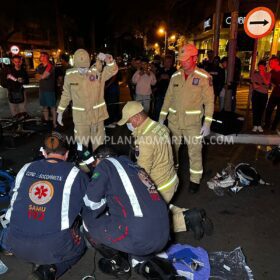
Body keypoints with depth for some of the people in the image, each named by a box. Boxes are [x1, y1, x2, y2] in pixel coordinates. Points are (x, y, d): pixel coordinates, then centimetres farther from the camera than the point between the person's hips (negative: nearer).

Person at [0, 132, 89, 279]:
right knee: (78, 246, 26)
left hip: (16, 244, 6)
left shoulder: (26, 168, 7)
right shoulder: (75, 174, -3)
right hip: (53, 246, -5)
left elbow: (14, 200, 20)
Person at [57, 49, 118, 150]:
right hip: (80, 116, 0)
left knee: (98, 144, 16)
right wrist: (60, 112, 8)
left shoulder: (98, 71, -9)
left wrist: (108, 60, -43)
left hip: (97, 114, 0)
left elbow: (113, 70, -23)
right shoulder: (70, 75, -5)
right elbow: (66, 95, 6)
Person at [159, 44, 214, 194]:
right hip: (173, 120, 4)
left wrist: (207, 123, -14)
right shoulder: (175, 76, 4)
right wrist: (161, 117, 8)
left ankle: (195, 180, 18)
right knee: (172, 149, 15)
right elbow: (168, 98, 10)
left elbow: (209, 101, -8)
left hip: (193, 123, -4)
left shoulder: (204, 77, -8)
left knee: (195, 152, 2)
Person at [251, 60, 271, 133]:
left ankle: (259, 125, 15)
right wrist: (263, 85, -8)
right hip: (256, 94, -1)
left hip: (264, 94, 2)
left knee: (261, 110, 6)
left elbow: (267, 83, -12)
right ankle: (255, 125, 4)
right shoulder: (255, 74, -2)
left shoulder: (268, 75, 3)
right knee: (255, 109, -2)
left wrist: (263, 75, -14)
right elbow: (254, 86, -7)